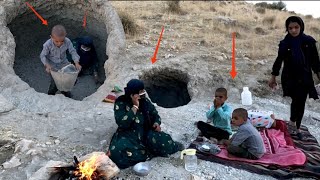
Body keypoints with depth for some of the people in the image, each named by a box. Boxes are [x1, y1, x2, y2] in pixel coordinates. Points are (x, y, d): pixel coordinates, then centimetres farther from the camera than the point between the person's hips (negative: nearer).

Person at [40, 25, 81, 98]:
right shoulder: (48, 44, -26)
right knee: (54, 83, -9)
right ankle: (51, 94, 29)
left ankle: (64, 91, 38)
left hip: (64, 63, 3)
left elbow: (73, 52, -13)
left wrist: (76, 63, -26)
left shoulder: (67, 42, -23)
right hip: (53, 66, -3)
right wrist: (47, 65, -28)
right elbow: (43, 56, -13)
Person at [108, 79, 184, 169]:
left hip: (146, 133, 3)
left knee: (163, 142, -26)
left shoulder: (145, 101, 1)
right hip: (129, 135, -2)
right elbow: (122, 123, -24)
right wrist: (135, 106, -26)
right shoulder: (120, 103, -12)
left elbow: (155, 115, 14)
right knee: (120, 150, -34)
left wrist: (156, 124, -8)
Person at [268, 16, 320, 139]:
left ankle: (297, 128, 23)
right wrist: (273, 77, 6)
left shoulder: (309, 41, -3)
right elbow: (279, 60, 3)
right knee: (297, 100, -15)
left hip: (305, 78, 2)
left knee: (301, 103, 7)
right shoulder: (284, 43, -4)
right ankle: (292, 122, 8)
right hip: (289, 78, -1)